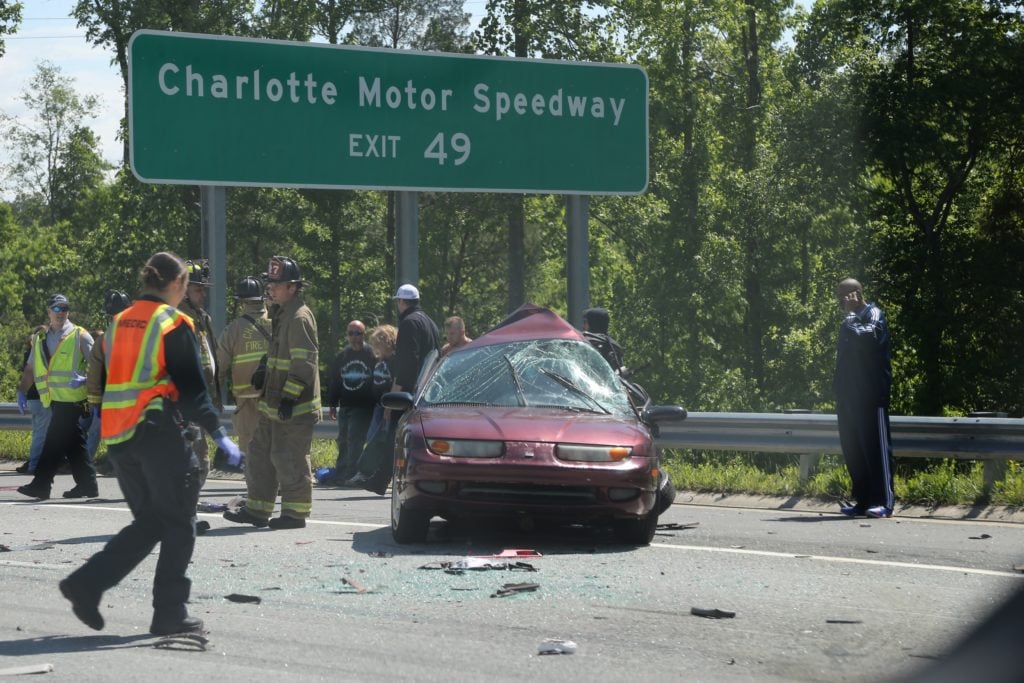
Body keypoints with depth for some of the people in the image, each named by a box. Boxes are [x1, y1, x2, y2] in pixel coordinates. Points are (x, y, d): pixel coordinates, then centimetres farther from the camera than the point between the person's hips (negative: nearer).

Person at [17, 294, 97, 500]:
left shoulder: (79, 335, -1)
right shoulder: (40, 339, 17)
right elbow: (32, 367, 22)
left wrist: (85, 380, -20)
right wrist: (23, 391, 13)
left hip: (70, 398, -7)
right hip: (54, 399, 7)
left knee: (55, 442, -10)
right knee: (74, 443, 9)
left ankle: (41, 484, -10)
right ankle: (87, 484, 13)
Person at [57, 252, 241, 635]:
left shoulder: (119, 323, 13)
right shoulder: (174, 324, -6)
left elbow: (106, 382, 16)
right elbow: (191, 387, -10)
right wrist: (217, 433, -4)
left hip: (117, 438, 7)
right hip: (159, 434, -7)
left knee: (148, 522, 16)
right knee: (178, 525, 5)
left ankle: (86, 585, 3)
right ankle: (170, 614, 4)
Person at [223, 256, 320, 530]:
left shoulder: (300, 317, -15)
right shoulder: (281, 314, 17)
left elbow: (304, 363, -20)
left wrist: (290, 397, -23)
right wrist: (264, 373, 14)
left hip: (294, 407, -10)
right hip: (273, 404, 10)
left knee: (290, 459, -5)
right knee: (260, 454, 13)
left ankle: (295, 514, 4)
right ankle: (257, 510, 19)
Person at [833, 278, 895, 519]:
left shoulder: (874, 315, -4)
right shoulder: (849, 322, 21)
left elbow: (868, 337, -25)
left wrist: (850, 317, -12)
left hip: (871, 396, -9)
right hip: (849, 397, 9)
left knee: (876, 445, -8)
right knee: (852, 448, 7)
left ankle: (884, 501, -9)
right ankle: (862, 501, 11)